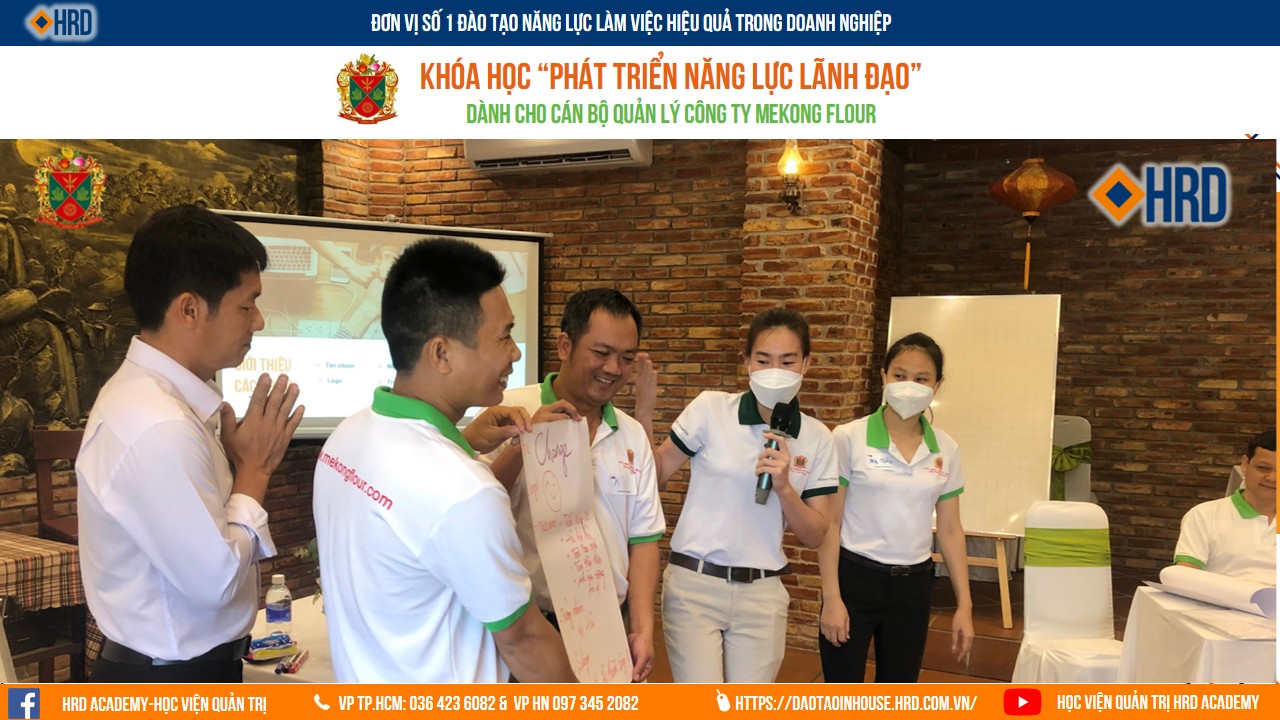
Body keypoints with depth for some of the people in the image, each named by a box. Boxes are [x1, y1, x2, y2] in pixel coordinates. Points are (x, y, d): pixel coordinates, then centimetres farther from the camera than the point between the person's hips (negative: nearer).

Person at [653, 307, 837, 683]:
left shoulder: (817, 438, 2)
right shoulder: (710, 409, -7)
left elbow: (814, 536, 3)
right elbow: (653, 475, -4)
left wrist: (783, 486, -15)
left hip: (762, 594, 3)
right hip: (693, 584, -3)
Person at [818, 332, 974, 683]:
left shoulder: (946, 450, 3)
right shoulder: (849, 438, -9)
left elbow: (950, 531, 8)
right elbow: (830, 523, -8)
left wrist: (964, 605, 6)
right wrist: (831, 598, -10)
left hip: (913, 586, 4)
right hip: (854, 578, -4)